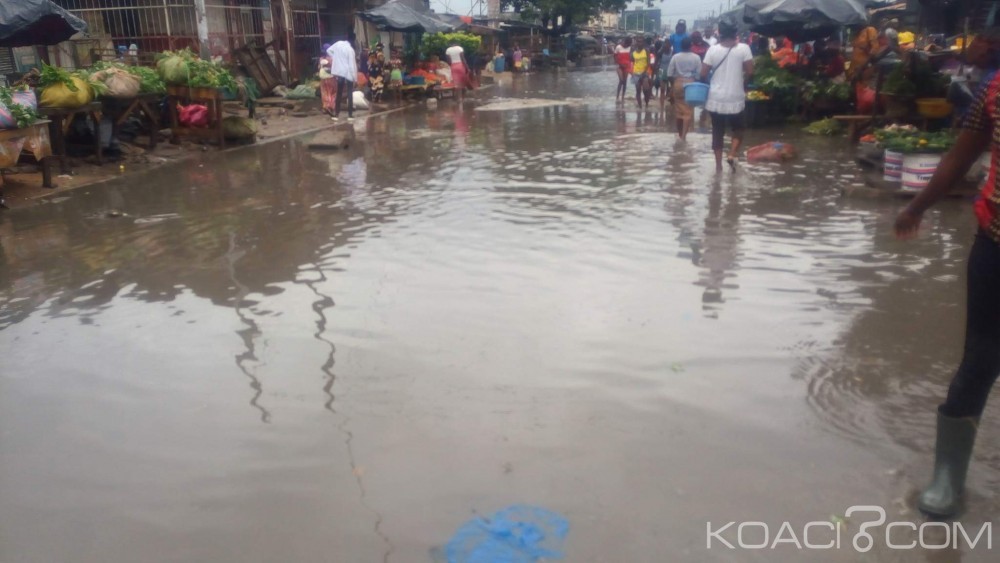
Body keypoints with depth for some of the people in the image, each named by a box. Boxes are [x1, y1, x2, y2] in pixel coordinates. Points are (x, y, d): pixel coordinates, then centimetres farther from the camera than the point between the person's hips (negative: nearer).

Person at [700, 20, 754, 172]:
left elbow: (703, 73, -2)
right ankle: (732, 154, -6)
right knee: (738, 129, 17)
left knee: (718, 132, 11)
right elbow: (750, 71, -9)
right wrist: (742, 80, 12)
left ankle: (718, 164, 11)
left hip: (716, 98, 1)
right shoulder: (743, 48, -6)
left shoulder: (713, 50, -3)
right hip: (735, 98, -1)